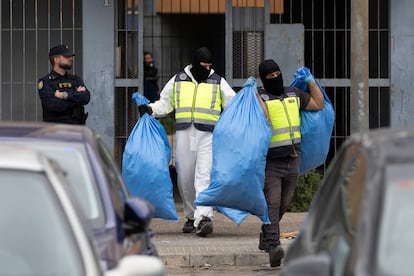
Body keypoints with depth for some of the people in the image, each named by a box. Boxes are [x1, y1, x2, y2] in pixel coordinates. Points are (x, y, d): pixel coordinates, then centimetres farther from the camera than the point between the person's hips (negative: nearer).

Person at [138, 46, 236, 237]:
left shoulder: (218, 82, 11)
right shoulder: (178, 81, 13)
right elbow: (165, 104, 19)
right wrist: (150, 109, 2)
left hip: (208, 136, -2)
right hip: (184, 135, 2)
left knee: (204, 178, -16)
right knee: (185, 178, 6)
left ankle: (204, 218, -27)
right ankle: (191, 216, 21)